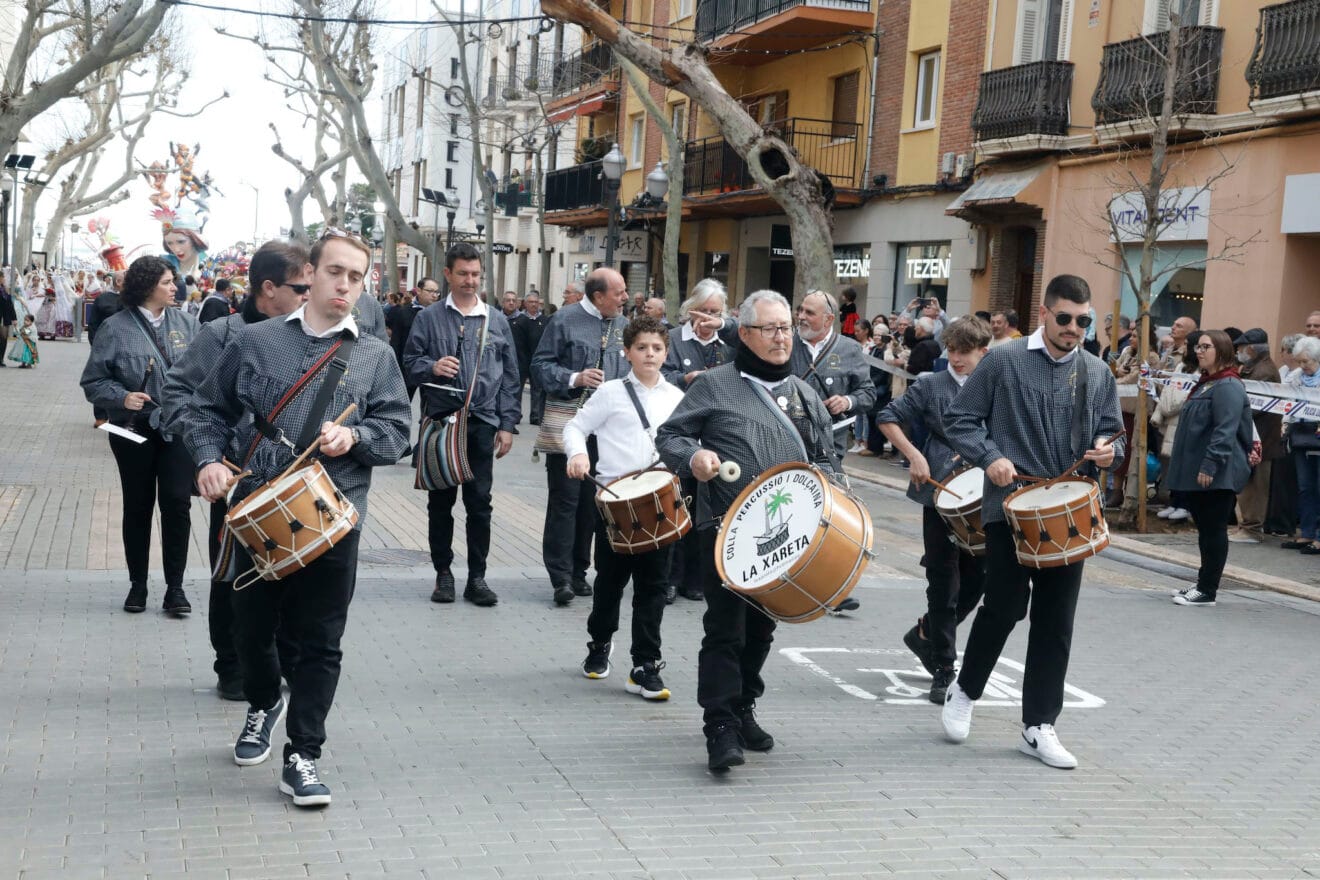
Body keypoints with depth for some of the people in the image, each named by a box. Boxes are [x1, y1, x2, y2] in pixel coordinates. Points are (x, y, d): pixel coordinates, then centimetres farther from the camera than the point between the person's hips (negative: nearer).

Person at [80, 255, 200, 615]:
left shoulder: (185, 323, 2)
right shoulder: (116, 328, -5)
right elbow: (93, 382, -3)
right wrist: (122, 397, -19)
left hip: (178, 428, 1)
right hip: (135, 431, -1)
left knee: (177, 503, -5)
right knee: (138, 507, 10)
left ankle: (175, 586, 6)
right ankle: (138, 584, 23)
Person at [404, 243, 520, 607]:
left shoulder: (497, 321, 9)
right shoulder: (429, 318, 5)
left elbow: (510, 376, 10)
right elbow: (410, 362, 4)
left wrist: (508, 424, 3)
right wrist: (432, 367, -18)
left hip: (482, 423, 1)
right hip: (440, 420, -1)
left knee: (480, 503, 2)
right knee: (441, 502, 7)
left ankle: (477, 577, 10)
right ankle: (443, 573, 18)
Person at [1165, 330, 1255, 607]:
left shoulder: (1228, 387, -14)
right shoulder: (1206, 383, 18)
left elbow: (1225, 431, -22)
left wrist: (1210, 466, -25)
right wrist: (1191, 468, 22)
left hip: (1217, 476, -10)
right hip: (1197, 472, 10)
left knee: (1214, 530, -4)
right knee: (1205, 530, 15)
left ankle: (1207, 592, 0)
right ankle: (1203, 583, 23)